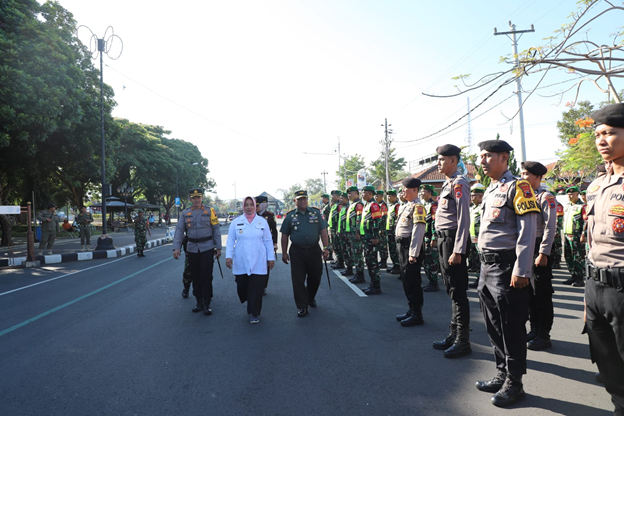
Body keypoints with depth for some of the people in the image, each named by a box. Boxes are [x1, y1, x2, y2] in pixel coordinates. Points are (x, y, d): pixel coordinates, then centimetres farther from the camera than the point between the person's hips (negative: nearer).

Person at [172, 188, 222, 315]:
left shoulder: (210, 211, -1)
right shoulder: (185, 213, 5)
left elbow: (216, 230, 0)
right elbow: (179, 231, 1)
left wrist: (218, 247, -3)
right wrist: (176, 248, -9)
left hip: (207, 248, -3)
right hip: (192, 249, 3)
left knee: (206, 276, -4)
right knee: (195, 276, 9)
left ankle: (207, 304, 6)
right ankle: (199, 302, 22)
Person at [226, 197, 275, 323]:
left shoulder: (262, 222, 4)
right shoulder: (236, 222, 4)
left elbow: (268, 241, 7)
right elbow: (230, 241, 4)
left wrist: (271, 257, 5)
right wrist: (228, 256, -5)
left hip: (258, 263, -1)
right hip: (241, 263, 1)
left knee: (256, 288, -3)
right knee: (242, 287, 5)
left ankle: (254, 313, 10)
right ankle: (250, 305, 33)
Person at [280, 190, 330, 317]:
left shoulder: (316, 213, 5)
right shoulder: (290, 216, 4)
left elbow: (323, 231, 2)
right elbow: (284, 235, 6)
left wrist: (326, 248, -5)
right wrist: (284, 253, 3)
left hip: (314, 250, 1)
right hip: (297, 252, -1)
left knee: (316, 277, 12)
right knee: (298, 280, -2)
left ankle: (311, 298, 38)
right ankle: (302, 307, 7)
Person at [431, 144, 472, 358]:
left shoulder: (459, 183, -12)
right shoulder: (448, 183, 18)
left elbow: (463, 219, -19)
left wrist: (458, 251, -23)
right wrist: (443, 246, 17)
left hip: (453, 240, -10)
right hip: (443, 239, 10)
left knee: (458, 292, -5)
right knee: (451, 290, 15)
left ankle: (463, 342, 3)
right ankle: (454, 334, 26)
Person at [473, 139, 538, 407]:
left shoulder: (517, 187, -10)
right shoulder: (490, 190, 16)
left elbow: (528, 231, -16)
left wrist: (521, 271, -20)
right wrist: (484, 265, 17)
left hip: (507, 267, -9)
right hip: (487, 266, 9)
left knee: (511, 328, 1)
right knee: (494, 325, 15)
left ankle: (514, 384, 14)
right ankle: (502, 375, 29)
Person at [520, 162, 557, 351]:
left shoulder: (545, 197, -8)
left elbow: (550, 227, -14)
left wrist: (543, 253, -18)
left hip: (538, 249, -7)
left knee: (542, 294, 0)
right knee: (529, 292, 12)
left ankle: (544, 335, 9)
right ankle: (534, 330, 24)